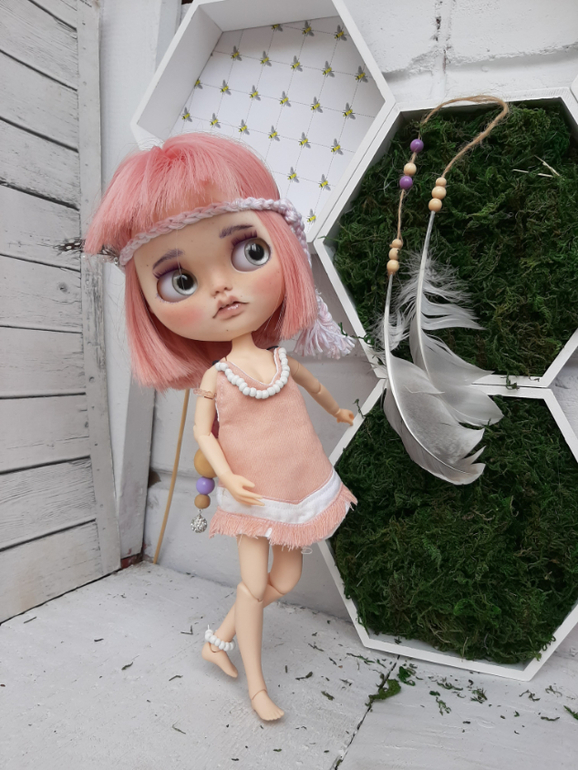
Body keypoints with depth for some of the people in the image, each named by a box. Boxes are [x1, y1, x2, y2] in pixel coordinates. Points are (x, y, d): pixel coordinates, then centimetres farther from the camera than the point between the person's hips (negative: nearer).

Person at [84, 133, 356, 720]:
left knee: (285, 580, 15)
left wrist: (337, 410, 33)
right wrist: (228, 478, -21)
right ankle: (256, 685, 27)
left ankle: (220, 637, 36)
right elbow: (203, 432, -6)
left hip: (299, 493, 4)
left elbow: (311, 382, 14)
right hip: (253, 499, -4)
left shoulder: (281, 359, -7)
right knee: (254, 586, 6)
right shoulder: (214, 377, -15)